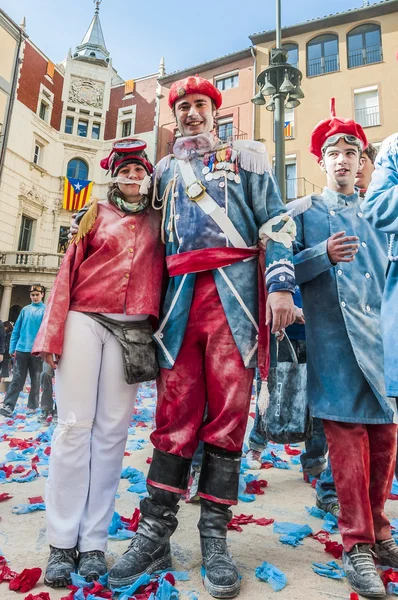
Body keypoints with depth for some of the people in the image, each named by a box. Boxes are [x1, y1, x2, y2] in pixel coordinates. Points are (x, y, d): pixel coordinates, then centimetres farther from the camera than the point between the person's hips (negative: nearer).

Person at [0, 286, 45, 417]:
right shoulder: (25, 310, 10)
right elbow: (16, 330, 10)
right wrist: (12, 348, 3)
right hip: (21, 349, 2)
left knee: (35, 380, 7)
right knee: (17, 379, 0)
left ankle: (32, 406, 16)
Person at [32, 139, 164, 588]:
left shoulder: (158, 222, 15)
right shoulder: (97, 214, 12)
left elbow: (166, 272, 12)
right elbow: (69, 271, 7)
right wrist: (53, 332, -1)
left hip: (131, 330, 1)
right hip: (85, 320, 0)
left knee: (111, 430, 1)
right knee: (74, 425, -2)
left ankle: (93, 542, 12)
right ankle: (62, 542, 9)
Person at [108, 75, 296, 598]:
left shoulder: (244, 158, 17)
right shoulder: (166, 170, 26)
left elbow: (276, 222, 6)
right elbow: (155, 234, 26)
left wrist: (281, 283, -9)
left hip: (233, 288, -2)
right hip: (179, 293, 3)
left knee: (228, 410, -3)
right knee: (175, 410, 0)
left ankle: (214, 537, 10)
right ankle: (154, 535, 10)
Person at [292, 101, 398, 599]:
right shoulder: (305, 211, 8)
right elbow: (288, 268, -1)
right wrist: (324, 255, -17)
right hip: (334, 338, -4)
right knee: (347, 432, -5)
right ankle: (357, 543, 10)